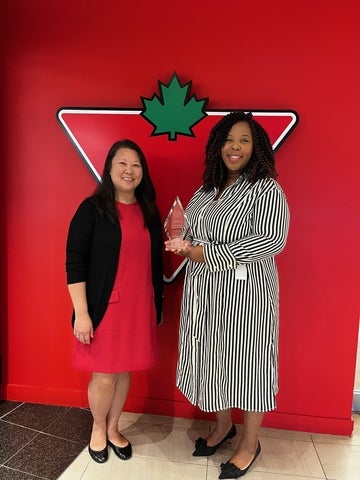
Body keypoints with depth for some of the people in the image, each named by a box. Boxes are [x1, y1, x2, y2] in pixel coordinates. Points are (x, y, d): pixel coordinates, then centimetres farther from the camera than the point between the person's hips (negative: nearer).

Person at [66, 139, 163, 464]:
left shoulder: (149, 212, 7)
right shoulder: (92, 208, -7)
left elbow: (156, 262, 11)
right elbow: (75, 263, -10)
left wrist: (158, 303, 12)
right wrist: (81, 313, -13)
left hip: (140, 307, 4)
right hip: (104, 308, -4)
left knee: (124, 372, 17)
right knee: (104, 376, 9)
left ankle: (113, 428, 42)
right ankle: (98, 428, 40)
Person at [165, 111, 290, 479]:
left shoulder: (266, 189, -10)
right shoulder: (208, 189, 12)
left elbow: (272, 240, -22)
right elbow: (194, 231, 17)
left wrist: (207, 254, -21)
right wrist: (184, 245, -8)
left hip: (244, 292, -6)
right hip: (204, 292, 7)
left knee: (246, 361, 7)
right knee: (213, 358, 16)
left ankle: (250, 442, 31)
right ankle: (223, 425, 41)